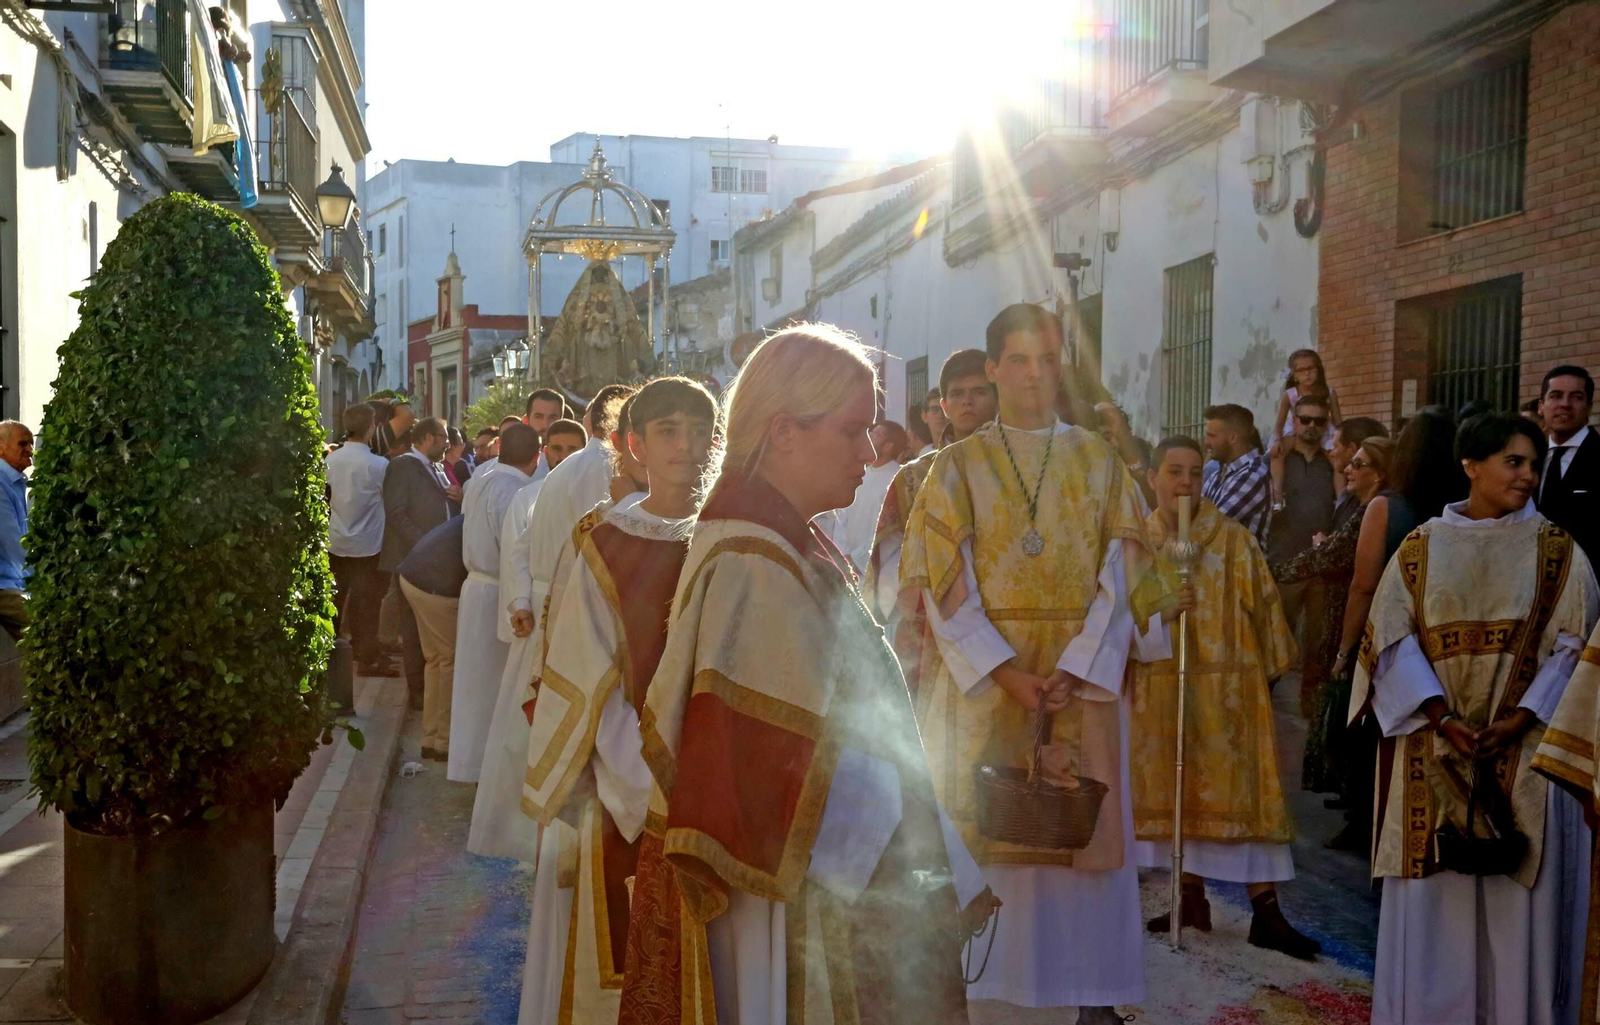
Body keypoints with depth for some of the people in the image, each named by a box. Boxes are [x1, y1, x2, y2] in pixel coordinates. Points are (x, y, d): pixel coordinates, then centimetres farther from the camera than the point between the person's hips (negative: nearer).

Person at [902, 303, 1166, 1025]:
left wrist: (1078, 667, -12)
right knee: (986, 832, 0)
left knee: (1086, 829, 3)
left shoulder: (1098, 460, 8)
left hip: (1084, 679, 1)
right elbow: (945, 583, -3)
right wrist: (1007, 671, -14)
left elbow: (1120, 573, 1)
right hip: (986, 678, -1)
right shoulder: (959, 466, 5)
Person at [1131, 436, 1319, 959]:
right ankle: (1192, 900, 21)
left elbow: (1262, 607, 4)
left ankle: (1266, 912, 0)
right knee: (1178, 793, 9)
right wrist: (1160, 613, -15)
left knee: (1241, 792, -4)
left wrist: (1268, 670, 4)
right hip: (1159, 689, 3)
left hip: (1225, 687, -2)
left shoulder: (1232, 540, -1)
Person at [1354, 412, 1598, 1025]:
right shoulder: (1421, 547, 5)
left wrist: (1521, 718, -14)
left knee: (1520, 902, 2)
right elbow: (1393, 639, -1)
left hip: (1526, 750, 0)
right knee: (1431, 903, 4)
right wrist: (1442, 718, -13)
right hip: (1433, 751, 1)